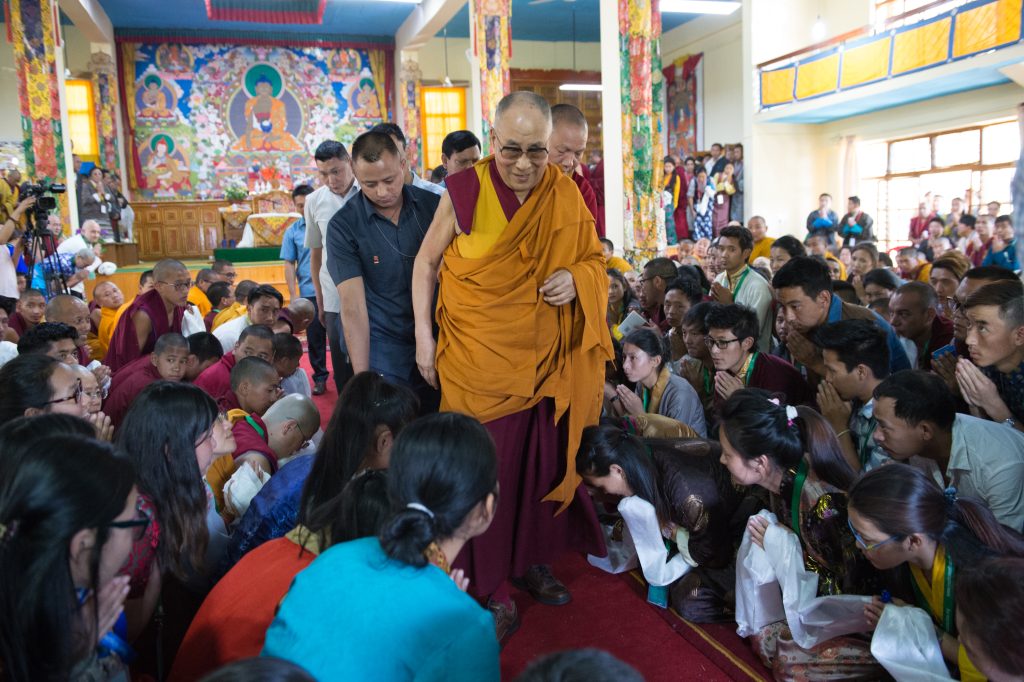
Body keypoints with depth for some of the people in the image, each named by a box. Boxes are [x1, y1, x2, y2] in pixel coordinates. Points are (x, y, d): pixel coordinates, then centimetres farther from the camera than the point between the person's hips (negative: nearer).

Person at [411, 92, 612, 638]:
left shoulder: (565, 196, -1)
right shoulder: (464, 192, -10)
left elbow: (593, 259, 10)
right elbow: (426, 263, 1)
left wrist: (576, 277, -13)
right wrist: (424, 337, -2)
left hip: (545, 361, 3)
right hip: (477, 362, -3)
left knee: (543, 459, 13)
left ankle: (532, 559, 37)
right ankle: (490, 585, 24)